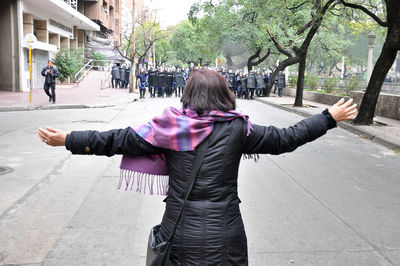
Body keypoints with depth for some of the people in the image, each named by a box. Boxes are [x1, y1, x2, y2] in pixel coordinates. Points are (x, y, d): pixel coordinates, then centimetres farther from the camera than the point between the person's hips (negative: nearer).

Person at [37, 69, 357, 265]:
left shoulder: (171, 125, -7)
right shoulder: (238, 129, -5)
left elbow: (120, 140, -8)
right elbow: (286, 138, 1)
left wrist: (68, 140, -1)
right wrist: (330, 117, 13)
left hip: (181, 236, 0)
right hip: (225, 238, 0)